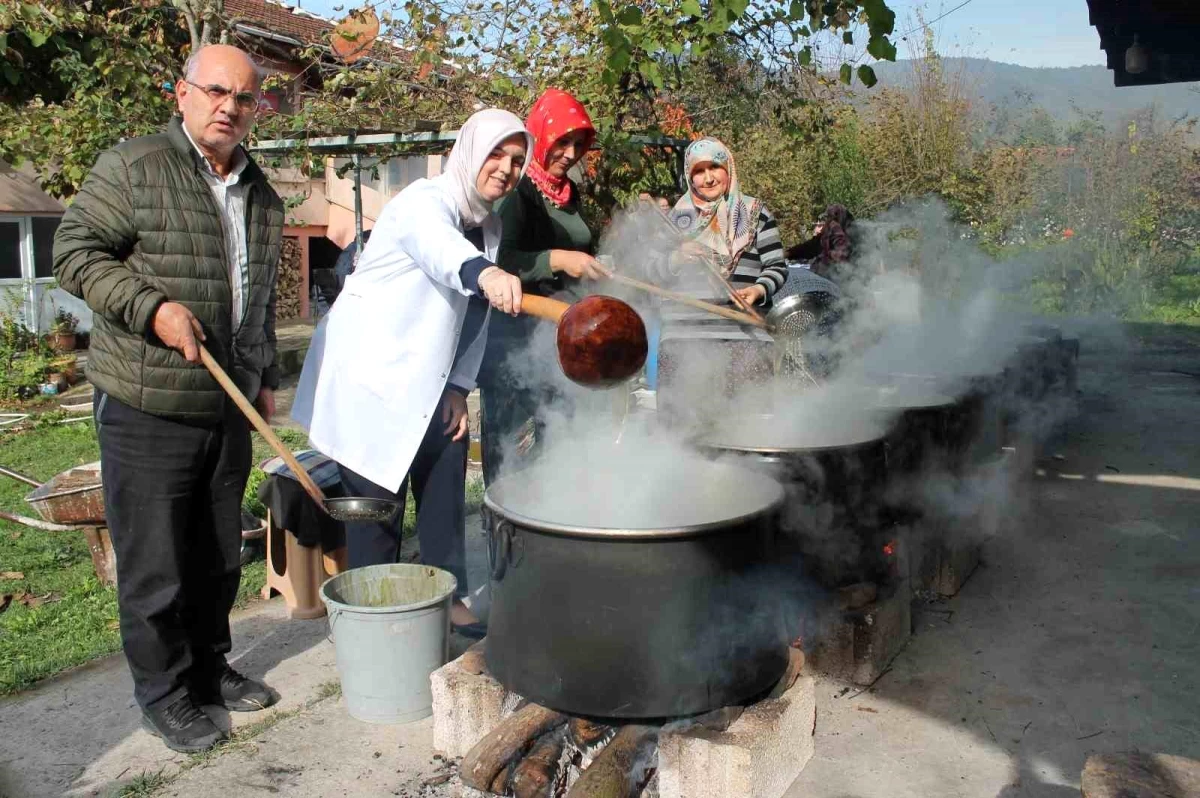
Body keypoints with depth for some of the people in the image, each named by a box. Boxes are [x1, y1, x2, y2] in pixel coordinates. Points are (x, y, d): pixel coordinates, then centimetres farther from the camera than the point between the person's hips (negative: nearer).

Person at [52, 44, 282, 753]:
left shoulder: (261, 193, 13)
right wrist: (152, 307, -20)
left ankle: (209, 667, 34)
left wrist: (266, 377, 20)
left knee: (219, 555, 16)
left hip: (229, 408, 6)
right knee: (155, 562, 4)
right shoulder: (132, 168, -8)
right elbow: (75, 253, -7)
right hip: (148, 409, -6)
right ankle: (163, 691, 21)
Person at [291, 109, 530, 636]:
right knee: (377, 504, -2)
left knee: (445, 494, 12)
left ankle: (450, 600, 27)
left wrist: (458, 387, 3)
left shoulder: (490, 225, 8)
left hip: (427, 385, 8)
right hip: (369, 377, -8)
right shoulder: (424, 202, -18)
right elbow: (440, 246, -44)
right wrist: (484, 273, -65)